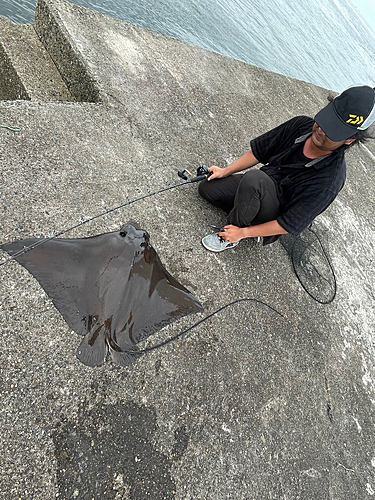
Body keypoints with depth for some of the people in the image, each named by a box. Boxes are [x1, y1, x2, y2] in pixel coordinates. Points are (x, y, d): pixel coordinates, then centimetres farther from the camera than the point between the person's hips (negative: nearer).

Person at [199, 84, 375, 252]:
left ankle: (229, 238, -17)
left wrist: (243, 232, -26)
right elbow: (258, 151, 1)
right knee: (206, 187, -1)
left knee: (254, 179, -38)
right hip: (255, 189, 7)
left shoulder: (331, 178, -29)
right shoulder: (301, 125, -12)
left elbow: (291, 225, -27)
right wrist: (226, 171, -2)